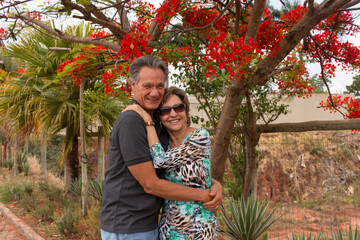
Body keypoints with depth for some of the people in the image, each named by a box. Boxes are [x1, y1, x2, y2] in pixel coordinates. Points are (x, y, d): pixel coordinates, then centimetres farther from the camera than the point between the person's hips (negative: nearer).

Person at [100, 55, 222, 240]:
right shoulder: (130, 122, -19)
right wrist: (202, 196, -13)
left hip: (148, 225, 8)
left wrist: (215, 185, -7)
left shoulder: (158, 125, 9)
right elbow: (151, 184, -19)